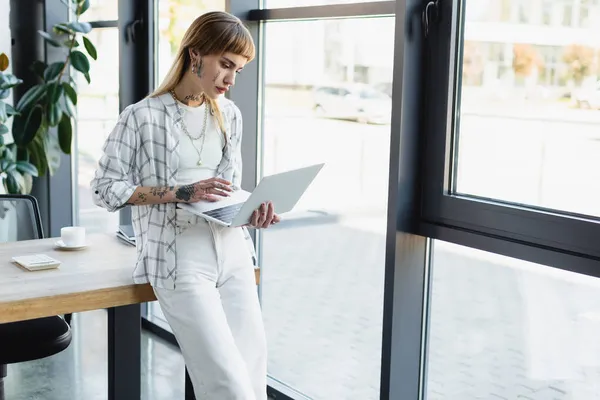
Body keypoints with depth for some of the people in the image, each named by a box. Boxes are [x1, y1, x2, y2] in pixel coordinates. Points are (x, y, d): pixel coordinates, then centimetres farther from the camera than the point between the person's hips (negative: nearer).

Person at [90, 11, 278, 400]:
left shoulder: (230, 114, 10)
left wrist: (252, 213, -5)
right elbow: (106, 188, -5)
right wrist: (182, 193, -14)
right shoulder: (143, 116, -7)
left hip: (233, 251, 6)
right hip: (180, 259, -5)